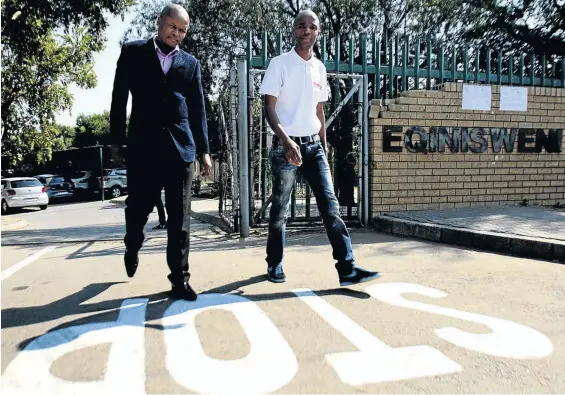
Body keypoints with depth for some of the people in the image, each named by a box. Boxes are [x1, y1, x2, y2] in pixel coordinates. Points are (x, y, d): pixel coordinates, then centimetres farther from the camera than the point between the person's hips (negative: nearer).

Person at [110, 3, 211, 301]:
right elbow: (119, 97, 7)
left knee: (179, 217, 0)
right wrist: (117, 138, 2)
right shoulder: (133, 52, 10)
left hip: (181, 148, 1)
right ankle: (132, 247, 42)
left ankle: (180, 279, 7)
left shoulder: (191, 63, 14)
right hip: (142, 145, -1)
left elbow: (198, 109, 12)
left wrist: (204, 149, 7)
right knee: (138, 207, 9)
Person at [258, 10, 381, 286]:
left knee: (330, 205, -4)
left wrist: (323, 144, 14)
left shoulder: (319, 68, 13)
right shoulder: (280, 64, -3)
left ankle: (347, 268, -3)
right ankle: (274, 264, 22)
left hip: (313, 145, 5)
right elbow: (269, 109, -11)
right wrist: (286, 141, -25)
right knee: (280, 209, 5)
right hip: (285, 145, -4)